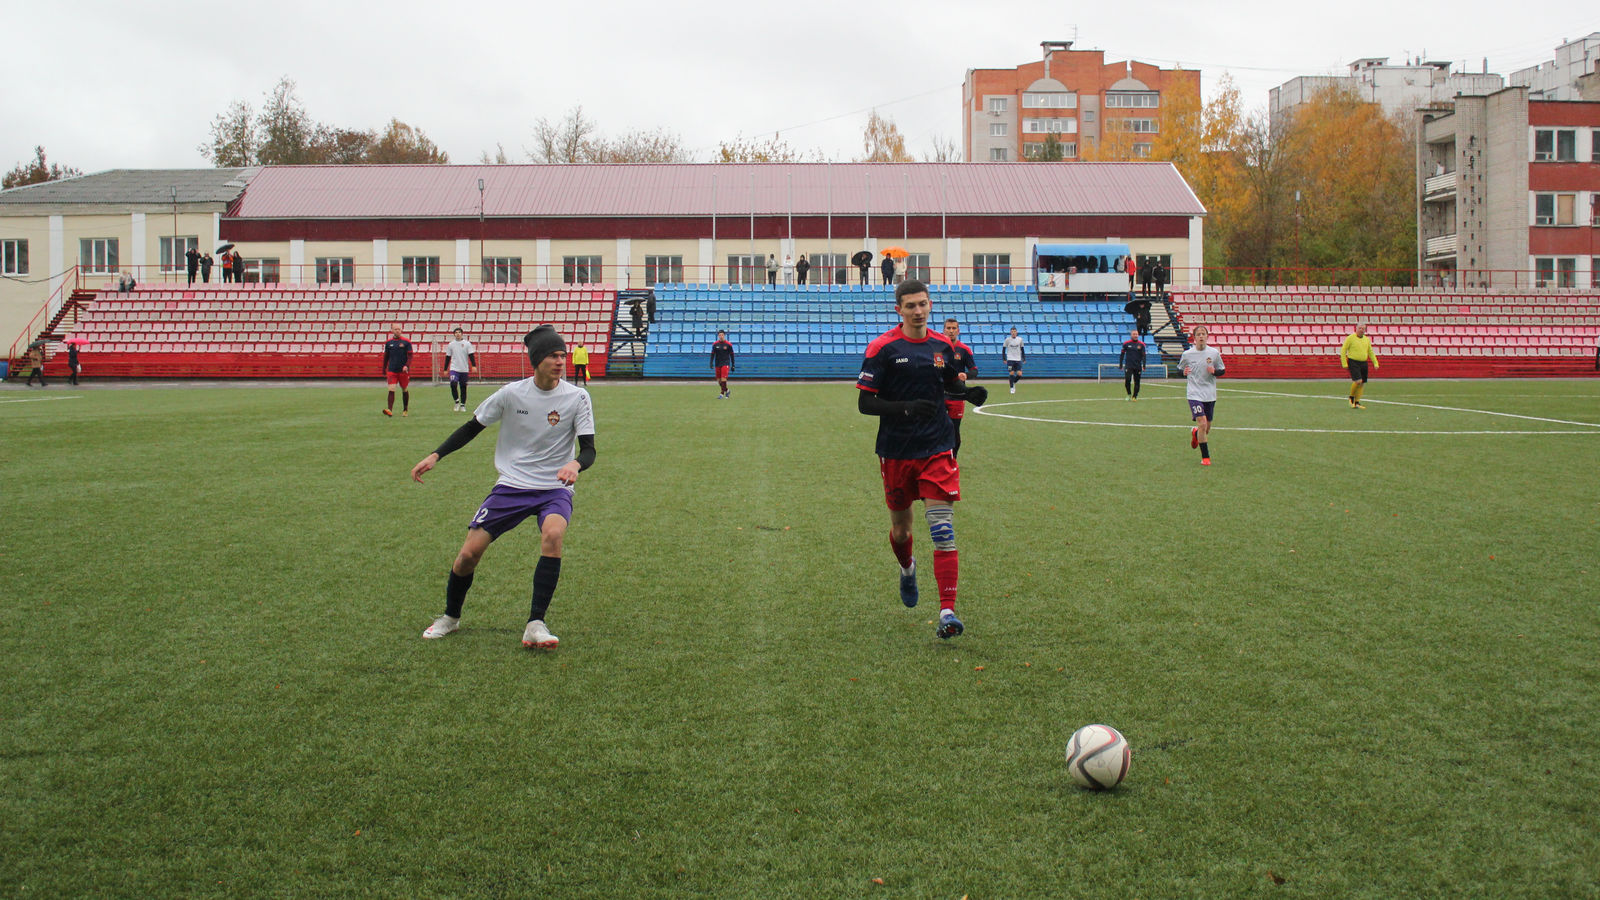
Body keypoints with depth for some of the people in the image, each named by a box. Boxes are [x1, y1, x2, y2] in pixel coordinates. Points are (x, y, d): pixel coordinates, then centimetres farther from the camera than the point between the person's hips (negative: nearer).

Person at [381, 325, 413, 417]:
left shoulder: (406, 342, 0)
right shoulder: (388, 343, 7)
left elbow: (410, 356, -3)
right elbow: (386, 357, 15)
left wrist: (407, 366, -20)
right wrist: (384, 371, 16)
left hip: (403, 371, -1)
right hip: (391, 370, 1)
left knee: (405, 390, 10)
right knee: (391, 390, -13)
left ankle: (405, 410, 25)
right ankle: (390, 410, -20)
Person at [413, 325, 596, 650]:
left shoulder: (576, 397, -7)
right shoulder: (511, 393, -4)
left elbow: (588, 448, -10)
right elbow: (472, 427, 8)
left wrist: (575, 464, -33)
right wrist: (435, 456, 0)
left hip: (554, 489, -1)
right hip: (512, 485, 1)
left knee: (553, 534, -34)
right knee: (469, 552, -7)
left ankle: (536, 624, -26)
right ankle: (450, 617, 22)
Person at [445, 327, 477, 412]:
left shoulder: (467, 344, 2)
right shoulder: (451, 345, 6)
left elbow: (471, 355, -2)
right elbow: (448, 357, 11)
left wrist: (474, 366, -14)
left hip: (464, 369, 0)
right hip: (454, 369, 0)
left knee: (463, 387, 4)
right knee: (453, 384, -19)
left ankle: (463, 405, 15)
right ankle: (457, 402, -2)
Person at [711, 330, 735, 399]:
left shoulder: (728, 344, -2)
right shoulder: (715, 344, 4)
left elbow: (732, 355, 4)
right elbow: (712, 354, 6)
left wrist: (733, 365, 4)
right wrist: (711, 363, -6)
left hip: (725, 364, -4)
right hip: (717, 364, 4)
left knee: (723, 379, -17)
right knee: (719, 380, 6)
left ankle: (722, 394, -12)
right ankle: (727, 391, 27)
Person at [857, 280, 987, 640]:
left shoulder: (943, 346, 5)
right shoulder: (883, 347, -8)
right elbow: (864, 403, -10)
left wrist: (969, 392, 0)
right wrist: (906, 408, -25)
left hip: (937, 449, 1)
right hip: (896, 451, -1)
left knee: (943, 528, -11)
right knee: (900, 527, 14)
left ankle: (947, 611, -13)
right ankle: (907, 569, 50)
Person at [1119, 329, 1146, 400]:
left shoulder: (1141, 344, 4)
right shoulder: (1126, 343, 3)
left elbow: (1143, 356, 4)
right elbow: (1122, 355, 8)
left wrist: (1144, 366, -4)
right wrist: (1120, 365, 5)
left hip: (1138, 367, 1)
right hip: (1128, 366, -1)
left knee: (1137, 382, 2)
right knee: (1127, 380, -14)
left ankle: (1135, 396, 13)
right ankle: (1129, 394, 6)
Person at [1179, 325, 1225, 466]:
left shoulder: (1214, 353, 1)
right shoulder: (1187, 354, -2)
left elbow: (1222, 371, 10)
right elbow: (1180, 368, 12)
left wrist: (1214, 371, -13)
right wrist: (1183, 372, -11)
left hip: (1210, 395, 3)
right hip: (1194, 394, -3)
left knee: (1207, 429, 10)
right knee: (1202, 423, -18)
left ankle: (1195, 433, 48)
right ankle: (1205, 457, -7)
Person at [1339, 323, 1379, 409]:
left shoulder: (1366, 339, 12)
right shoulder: (1350, 338, -5)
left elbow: (1371, 352, 20)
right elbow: (1343, 350, -5)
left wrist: (1375, 363, 12)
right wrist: (1344, 364, -10)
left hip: (1364, 363, 6)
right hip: (1353, 363, -6)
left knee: (1362, 383, 3)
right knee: (1358, 381, -19)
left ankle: (1357, 403, 10)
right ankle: (1351, 397, 4)